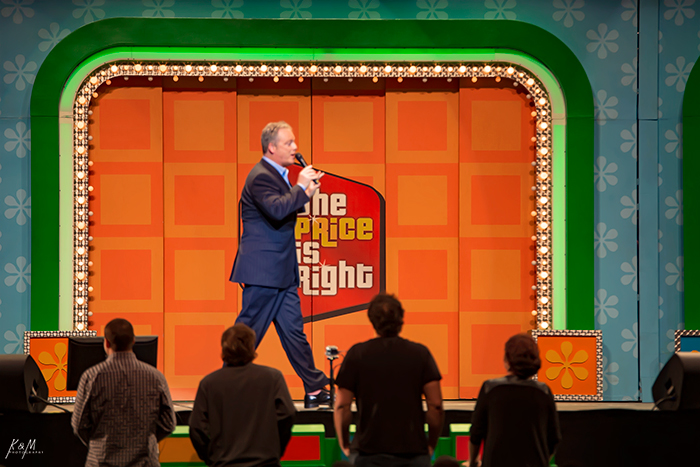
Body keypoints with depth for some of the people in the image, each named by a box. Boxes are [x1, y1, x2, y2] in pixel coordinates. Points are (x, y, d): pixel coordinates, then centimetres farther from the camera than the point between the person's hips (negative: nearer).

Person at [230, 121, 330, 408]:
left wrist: (306, 192, 10)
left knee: (293, 330, 9)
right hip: (262, 271, -10)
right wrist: (301, 187, -22)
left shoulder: (277, 175, 16)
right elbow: (276, 210, -32)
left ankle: (315, 390, 10)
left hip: (281, 274, 10)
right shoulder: (261, 177, -16)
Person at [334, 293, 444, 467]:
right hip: (413, 452, 0)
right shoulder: (420, 353, 3)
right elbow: (436, 406, -2)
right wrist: (430, 445, 10)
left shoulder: (357, 354, 2)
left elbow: (342, 407, -1)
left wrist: (345, 446, 11)